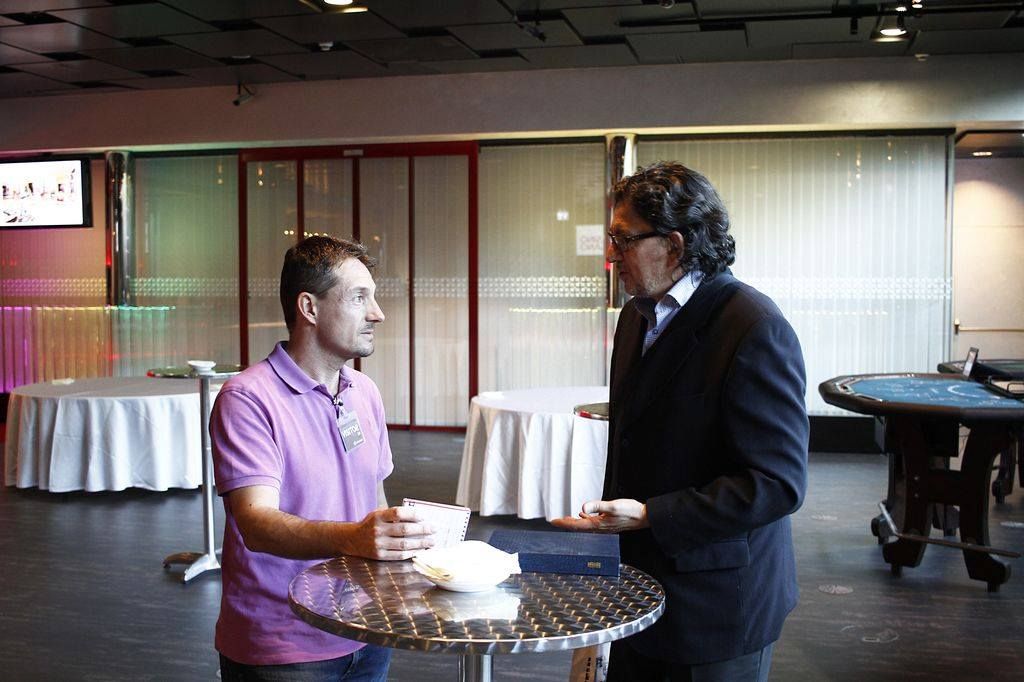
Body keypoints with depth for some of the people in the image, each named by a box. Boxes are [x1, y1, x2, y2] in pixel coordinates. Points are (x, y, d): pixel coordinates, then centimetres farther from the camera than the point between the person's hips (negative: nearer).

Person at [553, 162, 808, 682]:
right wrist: (613, 514, 13)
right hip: (641, 582, 7)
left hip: (718, 608, -7)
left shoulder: (756, 330, -21)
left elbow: (779, 482, -24)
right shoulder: (638, 314, 6)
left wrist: (648, 516, -25)